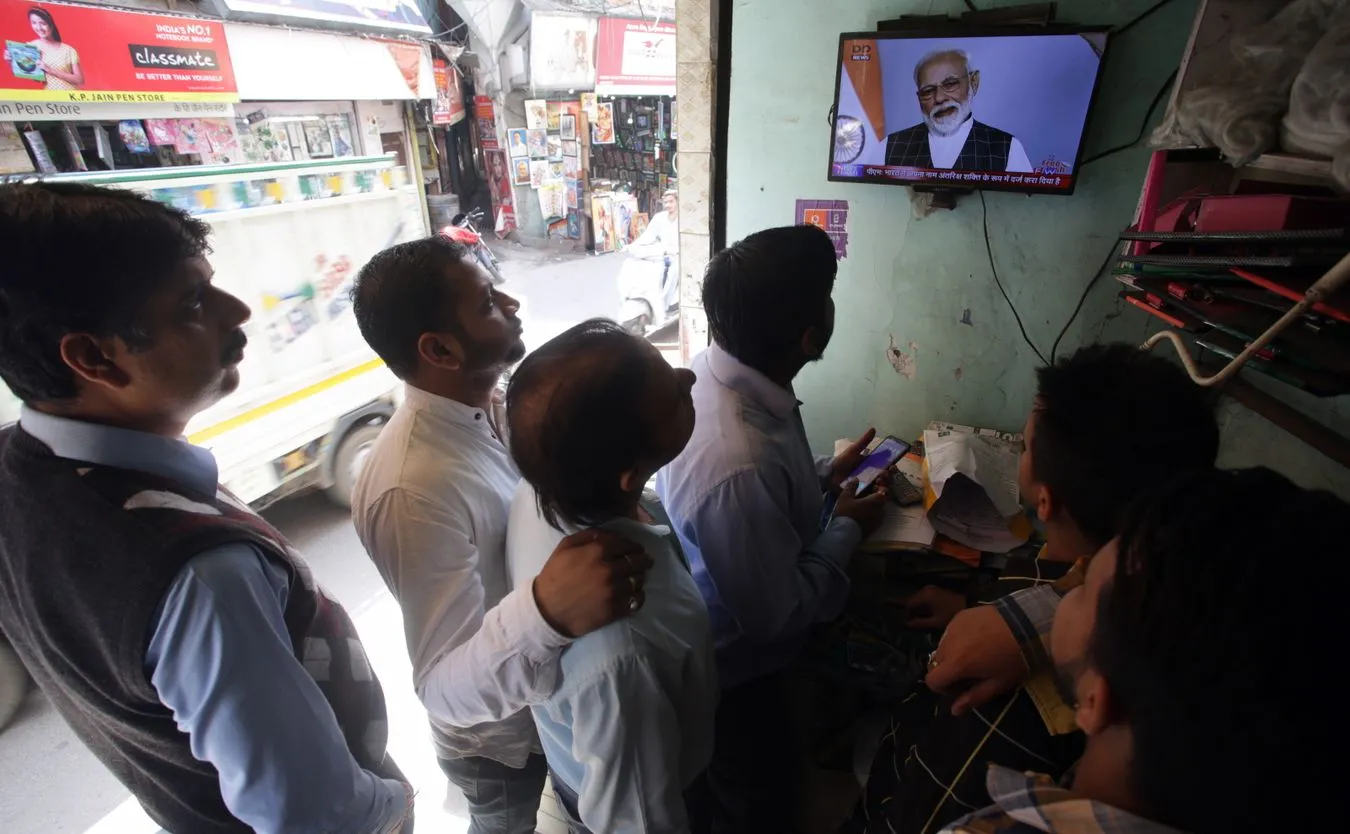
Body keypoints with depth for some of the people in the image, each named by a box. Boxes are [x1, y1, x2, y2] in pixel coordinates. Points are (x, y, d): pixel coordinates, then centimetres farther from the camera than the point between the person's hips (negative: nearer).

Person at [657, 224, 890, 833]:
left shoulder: (713, 371, -16)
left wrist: (824, 476, -1)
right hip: (733, 667, -8)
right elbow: (778, 614, -28)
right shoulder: (741, 468, -44)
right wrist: (848, 529, -17)